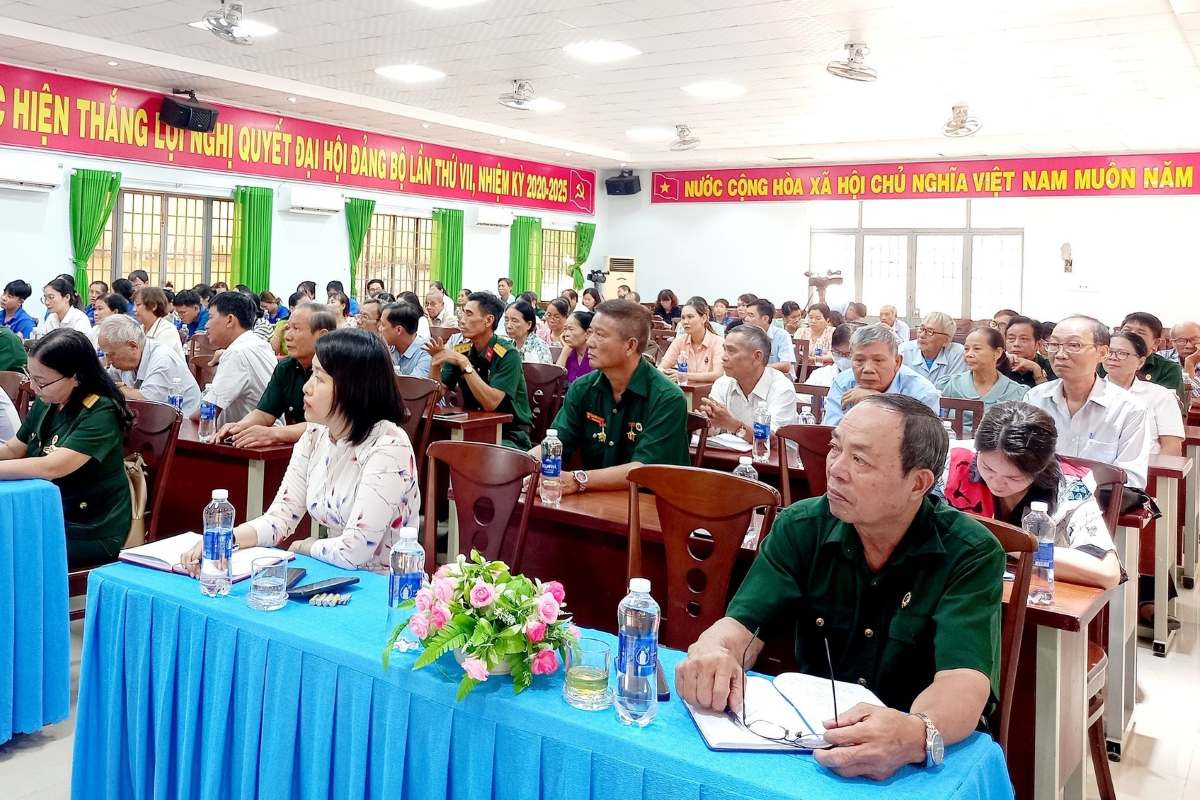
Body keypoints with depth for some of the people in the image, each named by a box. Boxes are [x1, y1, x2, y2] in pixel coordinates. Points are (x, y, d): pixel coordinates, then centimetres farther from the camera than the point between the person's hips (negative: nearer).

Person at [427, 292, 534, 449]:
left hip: (509, 435, -6)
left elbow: (491, 403, -26)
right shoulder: (460, 350, 1)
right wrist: (436, 361, -14)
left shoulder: (507, 355, -16)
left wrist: (464, 364, -29)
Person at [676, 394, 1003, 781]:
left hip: (927, 762, -2)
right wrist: (711, 651, -30)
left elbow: (964, 681, -23)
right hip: (804, 735, 2)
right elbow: (743, 624, -6)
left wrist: (915, 735, -44)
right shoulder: (801, 527, -2)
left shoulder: (972, 556, -11)